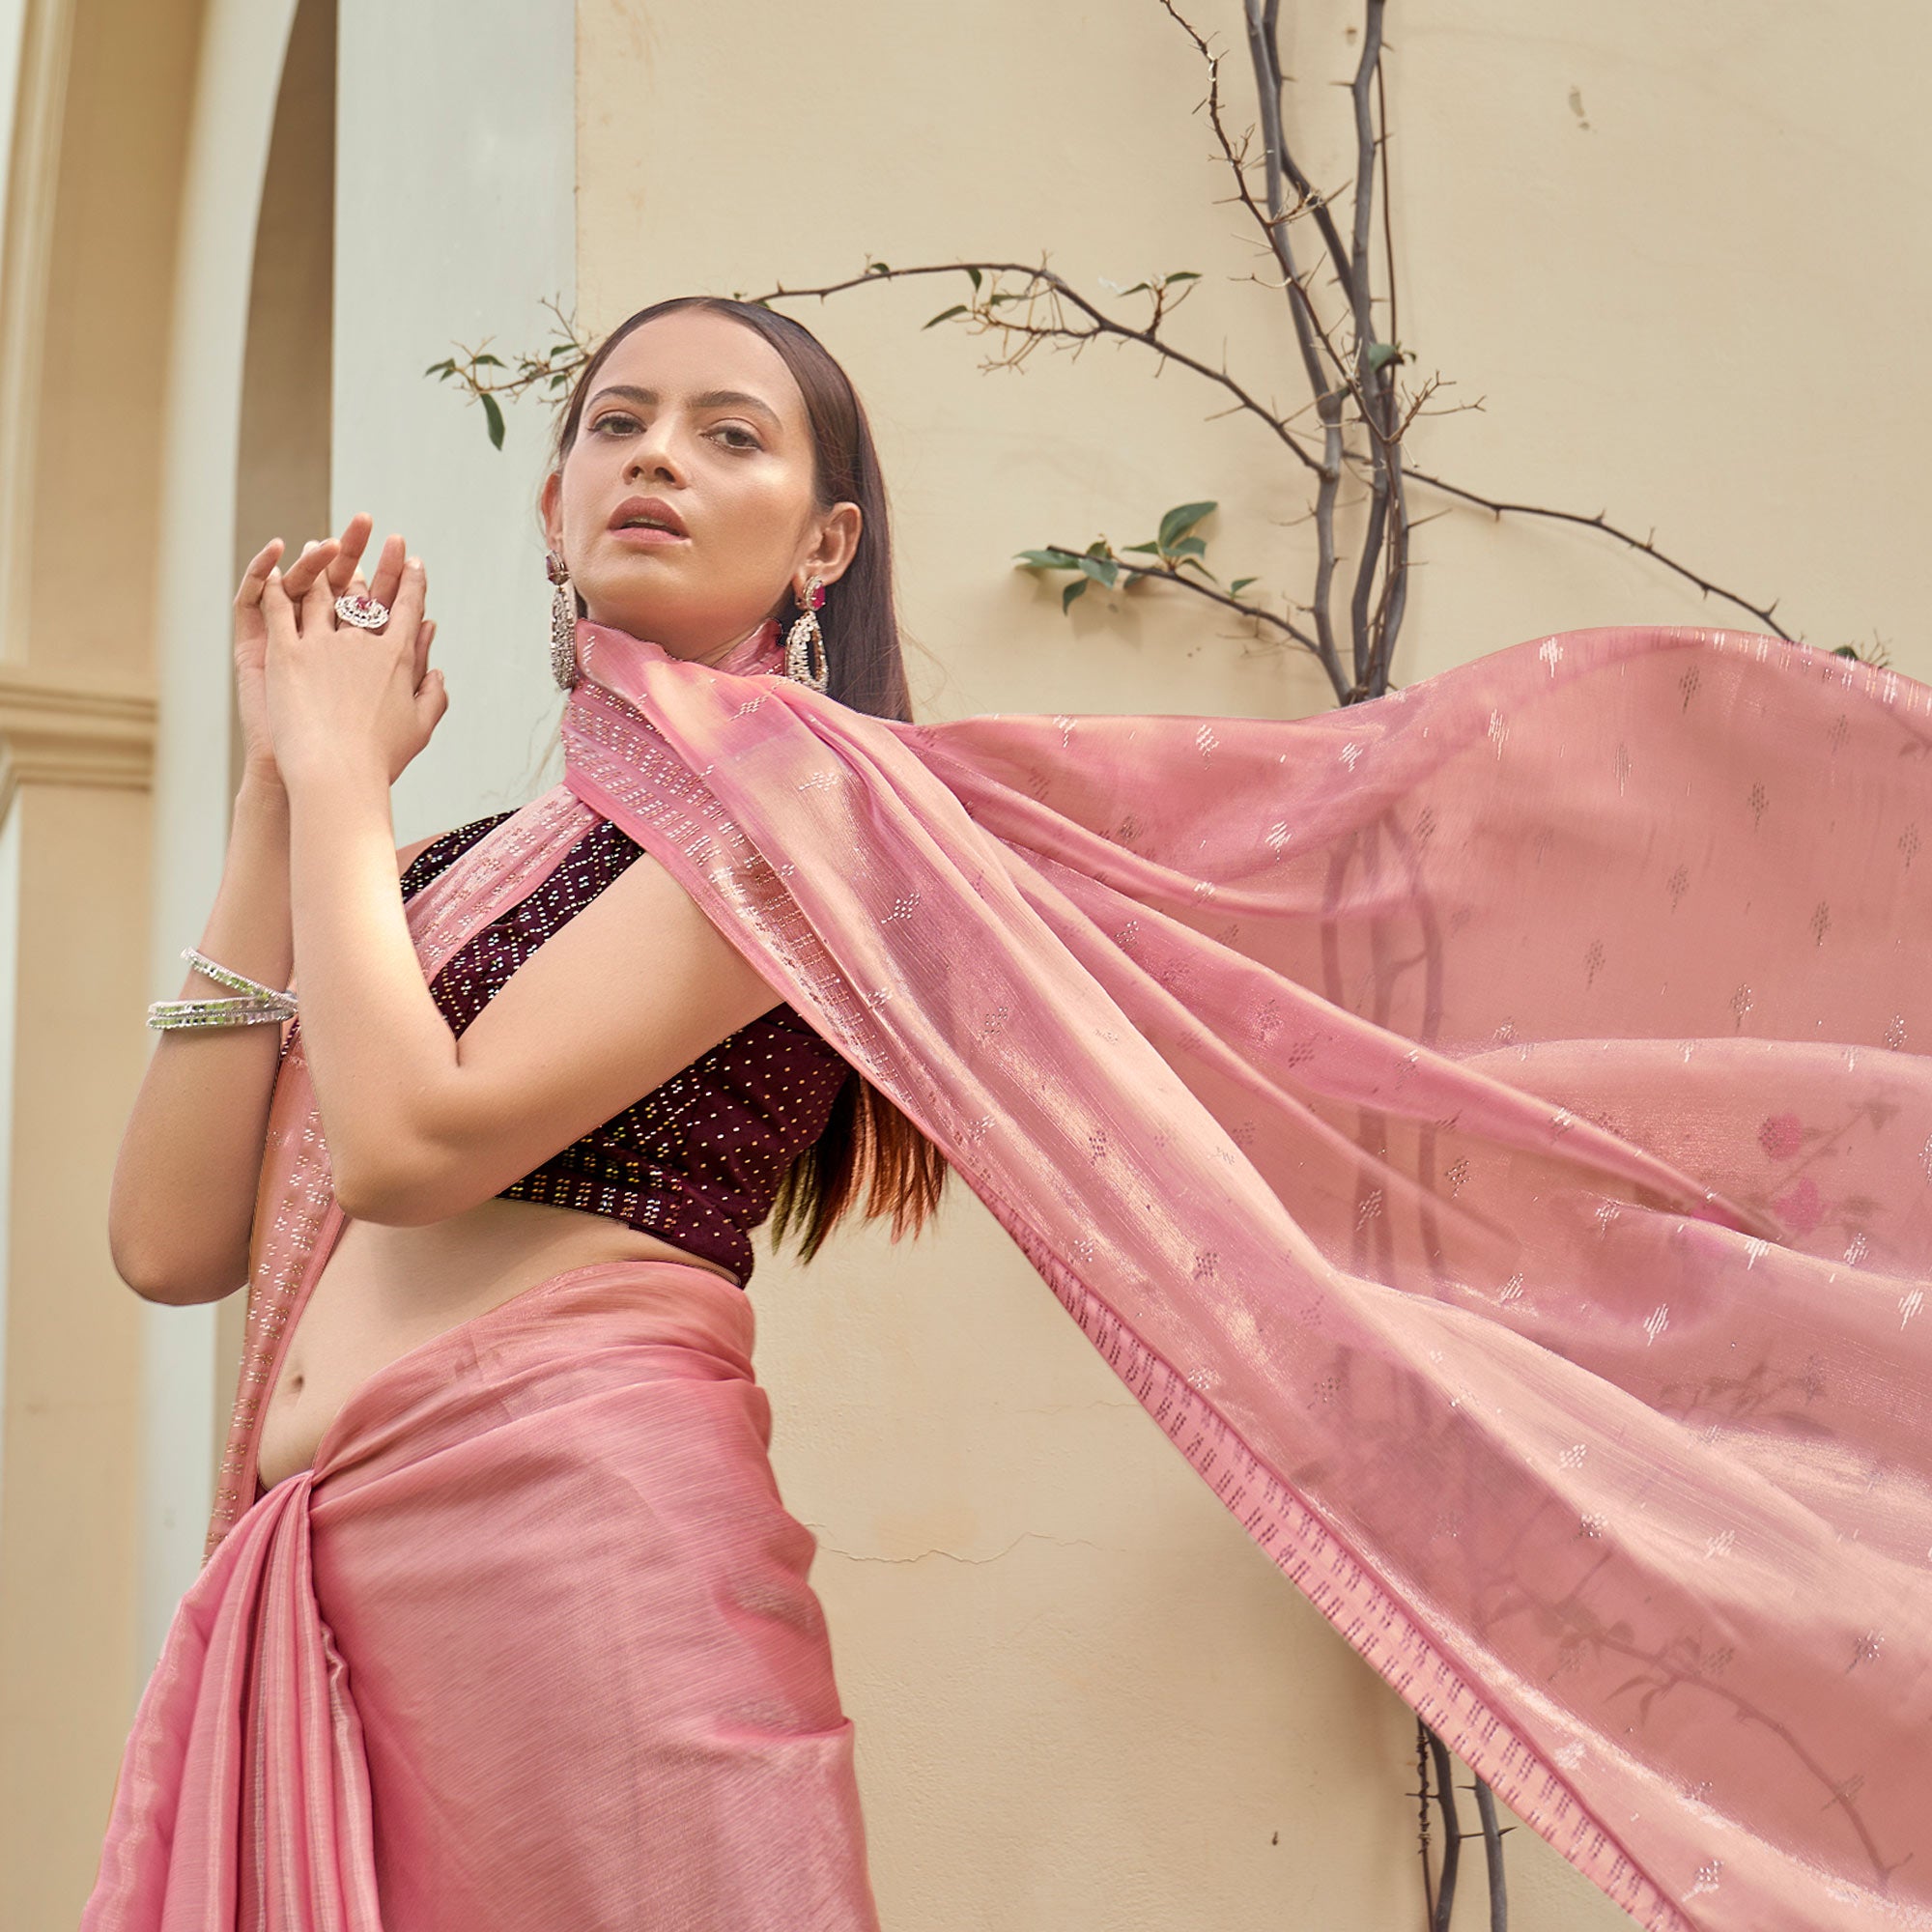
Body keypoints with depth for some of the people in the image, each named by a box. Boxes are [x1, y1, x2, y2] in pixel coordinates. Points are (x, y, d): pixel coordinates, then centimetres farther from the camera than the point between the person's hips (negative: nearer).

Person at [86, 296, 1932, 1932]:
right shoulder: (453, 871, 18)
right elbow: (170, 1235, 7)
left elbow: (416, 1140, -13)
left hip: (577, 1537, -7)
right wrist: (293, 788, 8)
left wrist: (343, 767, 1)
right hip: (302, 1612, 7)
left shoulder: (790, 788, -3)